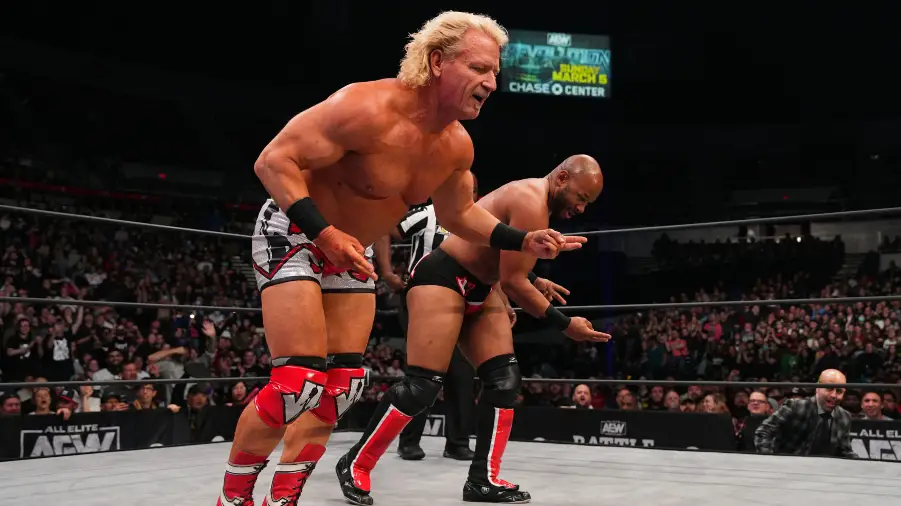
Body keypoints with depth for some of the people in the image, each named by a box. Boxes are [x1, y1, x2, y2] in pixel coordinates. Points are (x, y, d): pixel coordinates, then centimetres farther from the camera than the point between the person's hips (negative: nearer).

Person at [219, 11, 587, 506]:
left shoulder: (456, 146, -5)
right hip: (294, 234, -8)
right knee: (299, 382, -15)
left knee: (341, 384, 6)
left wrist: (523, 241, -1)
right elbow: (274, 160, -27)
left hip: (351, 251, 8)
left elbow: (458, 213, 12)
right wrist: (324, 232, -37)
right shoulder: (369, 108, -29)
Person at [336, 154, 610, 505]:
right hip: (441, 278, -10)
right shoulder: (531, 203, -21)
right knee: (422, 384, -13)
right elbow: (513, 281, -22)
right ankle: (355, 465, 2)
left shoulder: (532, 198, 11)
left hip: (478, 287, 11)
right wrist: (565, 325, -16)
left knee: (505, 380, 1)